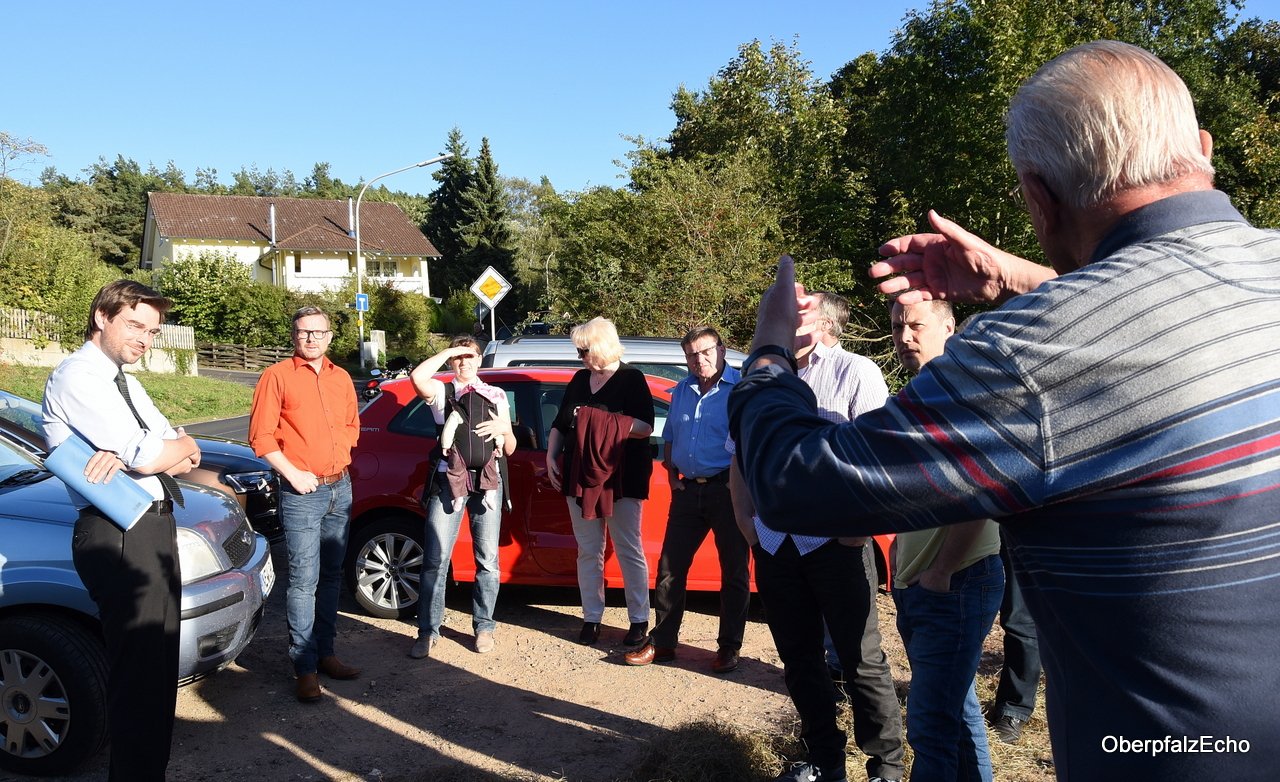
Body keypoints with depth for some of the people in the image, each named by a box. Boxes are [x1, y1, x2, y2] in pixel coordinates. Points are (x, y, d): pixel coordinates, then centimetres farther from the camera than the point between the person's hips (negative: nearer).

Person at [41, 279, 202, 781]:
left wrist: (130, 454, -12)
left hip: (153, 530, 10)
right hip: (120, 536, -9)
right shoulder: (77, 376, -10)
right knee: (139, 672, -4)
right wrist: (178, 445, 0)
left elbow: (189, 457, 7)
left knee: (158, 667, 18)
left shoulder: (126, 385, 18)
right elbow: (148, 458, -21)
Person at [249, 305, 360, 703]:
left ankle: (325, 652, 24)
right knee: (304, 580, -5)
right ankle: (304, 667, 3)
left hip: (340, 487, 6)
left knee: (331, 576, 13)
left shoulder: (341, 378, 11)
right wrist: (292, 473, -14)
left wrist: (340, 453, 7)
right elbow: (260, 434, -9)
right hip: (302, 492, -6)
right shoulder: (277, 376, -5)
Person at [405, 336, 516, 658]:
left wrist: (503, 428, -5)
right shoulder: (441, 391, 9)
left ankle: (484, 626, 18)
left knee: (487, 560, 5)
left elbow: (509, 449, 16)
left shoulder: (496, 395, 17)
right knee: (435, 559, -3)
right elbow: (418, 377, -16)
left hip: (486, 481, 2)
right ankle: (428, 631, 6)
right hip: (448, 480, -2)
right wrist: (448, 351, -5)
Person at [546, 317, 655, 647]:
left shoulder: (631, 379, -5)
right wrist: (551, 458, 7)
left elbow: (645, 427, -15)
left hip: (622, 477, -5)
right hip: (580, 477, 5)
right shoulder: (580, 379, 12)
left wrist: (601, 420, -20)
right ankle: (592, 619, 18)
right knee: (588, 551, 9)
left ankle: (639, 620, 12)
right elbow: (559, 424, 20)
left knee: (629, 550, 2)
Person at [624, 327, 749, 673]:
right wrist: (672, 473, 11)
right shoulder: (682, 391, 13)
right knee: (670, 567, 7)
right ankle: (662, 642, 17)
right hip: (688, 490, 6)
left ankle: (729, 648, 17)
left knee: (734, 571, 5)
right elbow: (669, 437, 23)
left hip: (727, 489, -5)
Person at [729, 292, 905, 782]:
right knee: (798, 658, 14)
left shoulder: (855, 373, -4)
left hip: (835, 541, -6)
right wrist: (745, 517, 10)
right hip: (774, 543, 6)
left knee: (862, 659, 3)